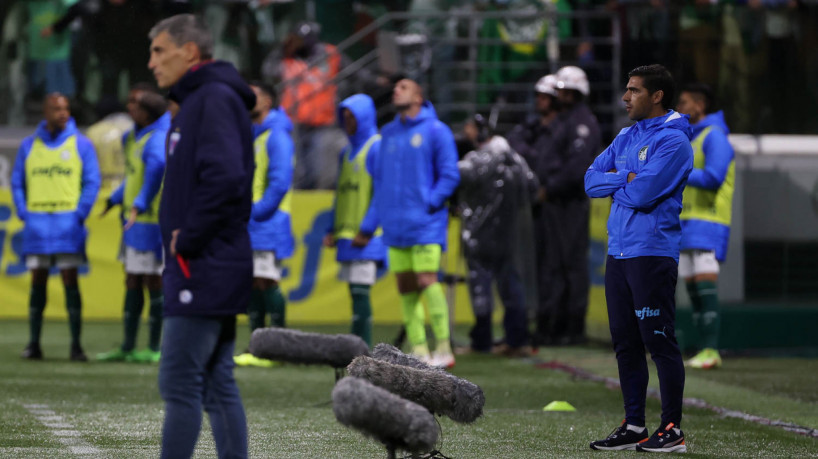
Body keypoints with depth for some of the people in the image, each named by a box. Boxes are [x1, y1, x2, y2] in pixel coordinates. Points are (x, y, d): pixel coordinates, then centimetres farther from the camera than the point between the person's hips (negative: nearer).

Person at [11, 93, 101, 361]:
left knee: (70, 280, -5)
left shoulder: (81, 145, 3)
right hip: (37, 224, 2)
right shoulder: (29, 146, 10)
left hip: (67, 224, -2)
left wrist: (80, 214, -8)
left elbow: (92, 181, 1)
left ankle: (76, 345, -3)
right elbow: (17, 182, 13)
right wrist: (23, 213, 1)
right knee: (38, 281, 4)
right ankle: (34, 344, 8)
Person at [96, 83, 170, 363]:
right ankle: (127, 348, 21)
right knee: (132, 282, 14)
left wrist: (140, 204, -43)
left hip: (151, 222, -10)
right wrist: (116, 199, 35)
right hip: (134, 220, 10)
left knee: (153, 282, -3)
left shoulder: (159, 138, -20)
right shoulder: (133, 137, 12)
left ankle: (154, 349, 3)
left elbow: (158, 164, -41)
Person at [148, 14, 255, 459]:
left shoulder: (215, 100, -13)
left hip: (203, 269, -10)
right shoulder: (196, 101, 18)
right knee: (217, 383, 11)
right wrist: (183, 240, 11)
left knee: (179, 383, -9)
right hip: (214, 269, 10)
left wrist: (188, 241, -17)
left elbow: (224, 179, -25)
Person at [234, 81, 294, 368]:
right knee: (252, 283, 8)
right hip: (248, 226, 9)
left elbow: (280, 181, -17)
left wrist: (256, 211, -16)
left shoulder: (276, 136, -9)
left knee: (266, 282, -10)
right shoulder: (252, 135, 18)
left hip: (267, 223, -9)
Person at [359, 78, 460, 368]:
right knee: (406, 287, 4)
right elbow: (381, 181, 21)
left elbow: (450, 175, -4)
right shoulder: (388, 133, 16)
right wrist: (370, 223, 16)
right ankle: (418, 350, 8)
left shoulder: (435, 131, -2)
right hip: (396, 226, 6)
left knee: (427, 281, -14)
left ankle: (443, 349, -9)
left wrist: (430, 203, -15)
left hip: (425, 224, -6)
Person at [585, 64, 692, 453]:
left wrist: (615, 181, 0)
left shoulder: (673, 140, -10)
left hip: (652, 253, -8)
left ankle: (672, 430, -3)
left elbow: (641, 194, -19)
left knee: (659, 341, -7)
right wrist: (627, 178, -6)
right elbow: (592, 180, 10)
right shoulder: (627, 137, 16)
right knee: (625, 343, 11)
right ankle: (634, 426, 18)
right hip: (618, 252, 8)